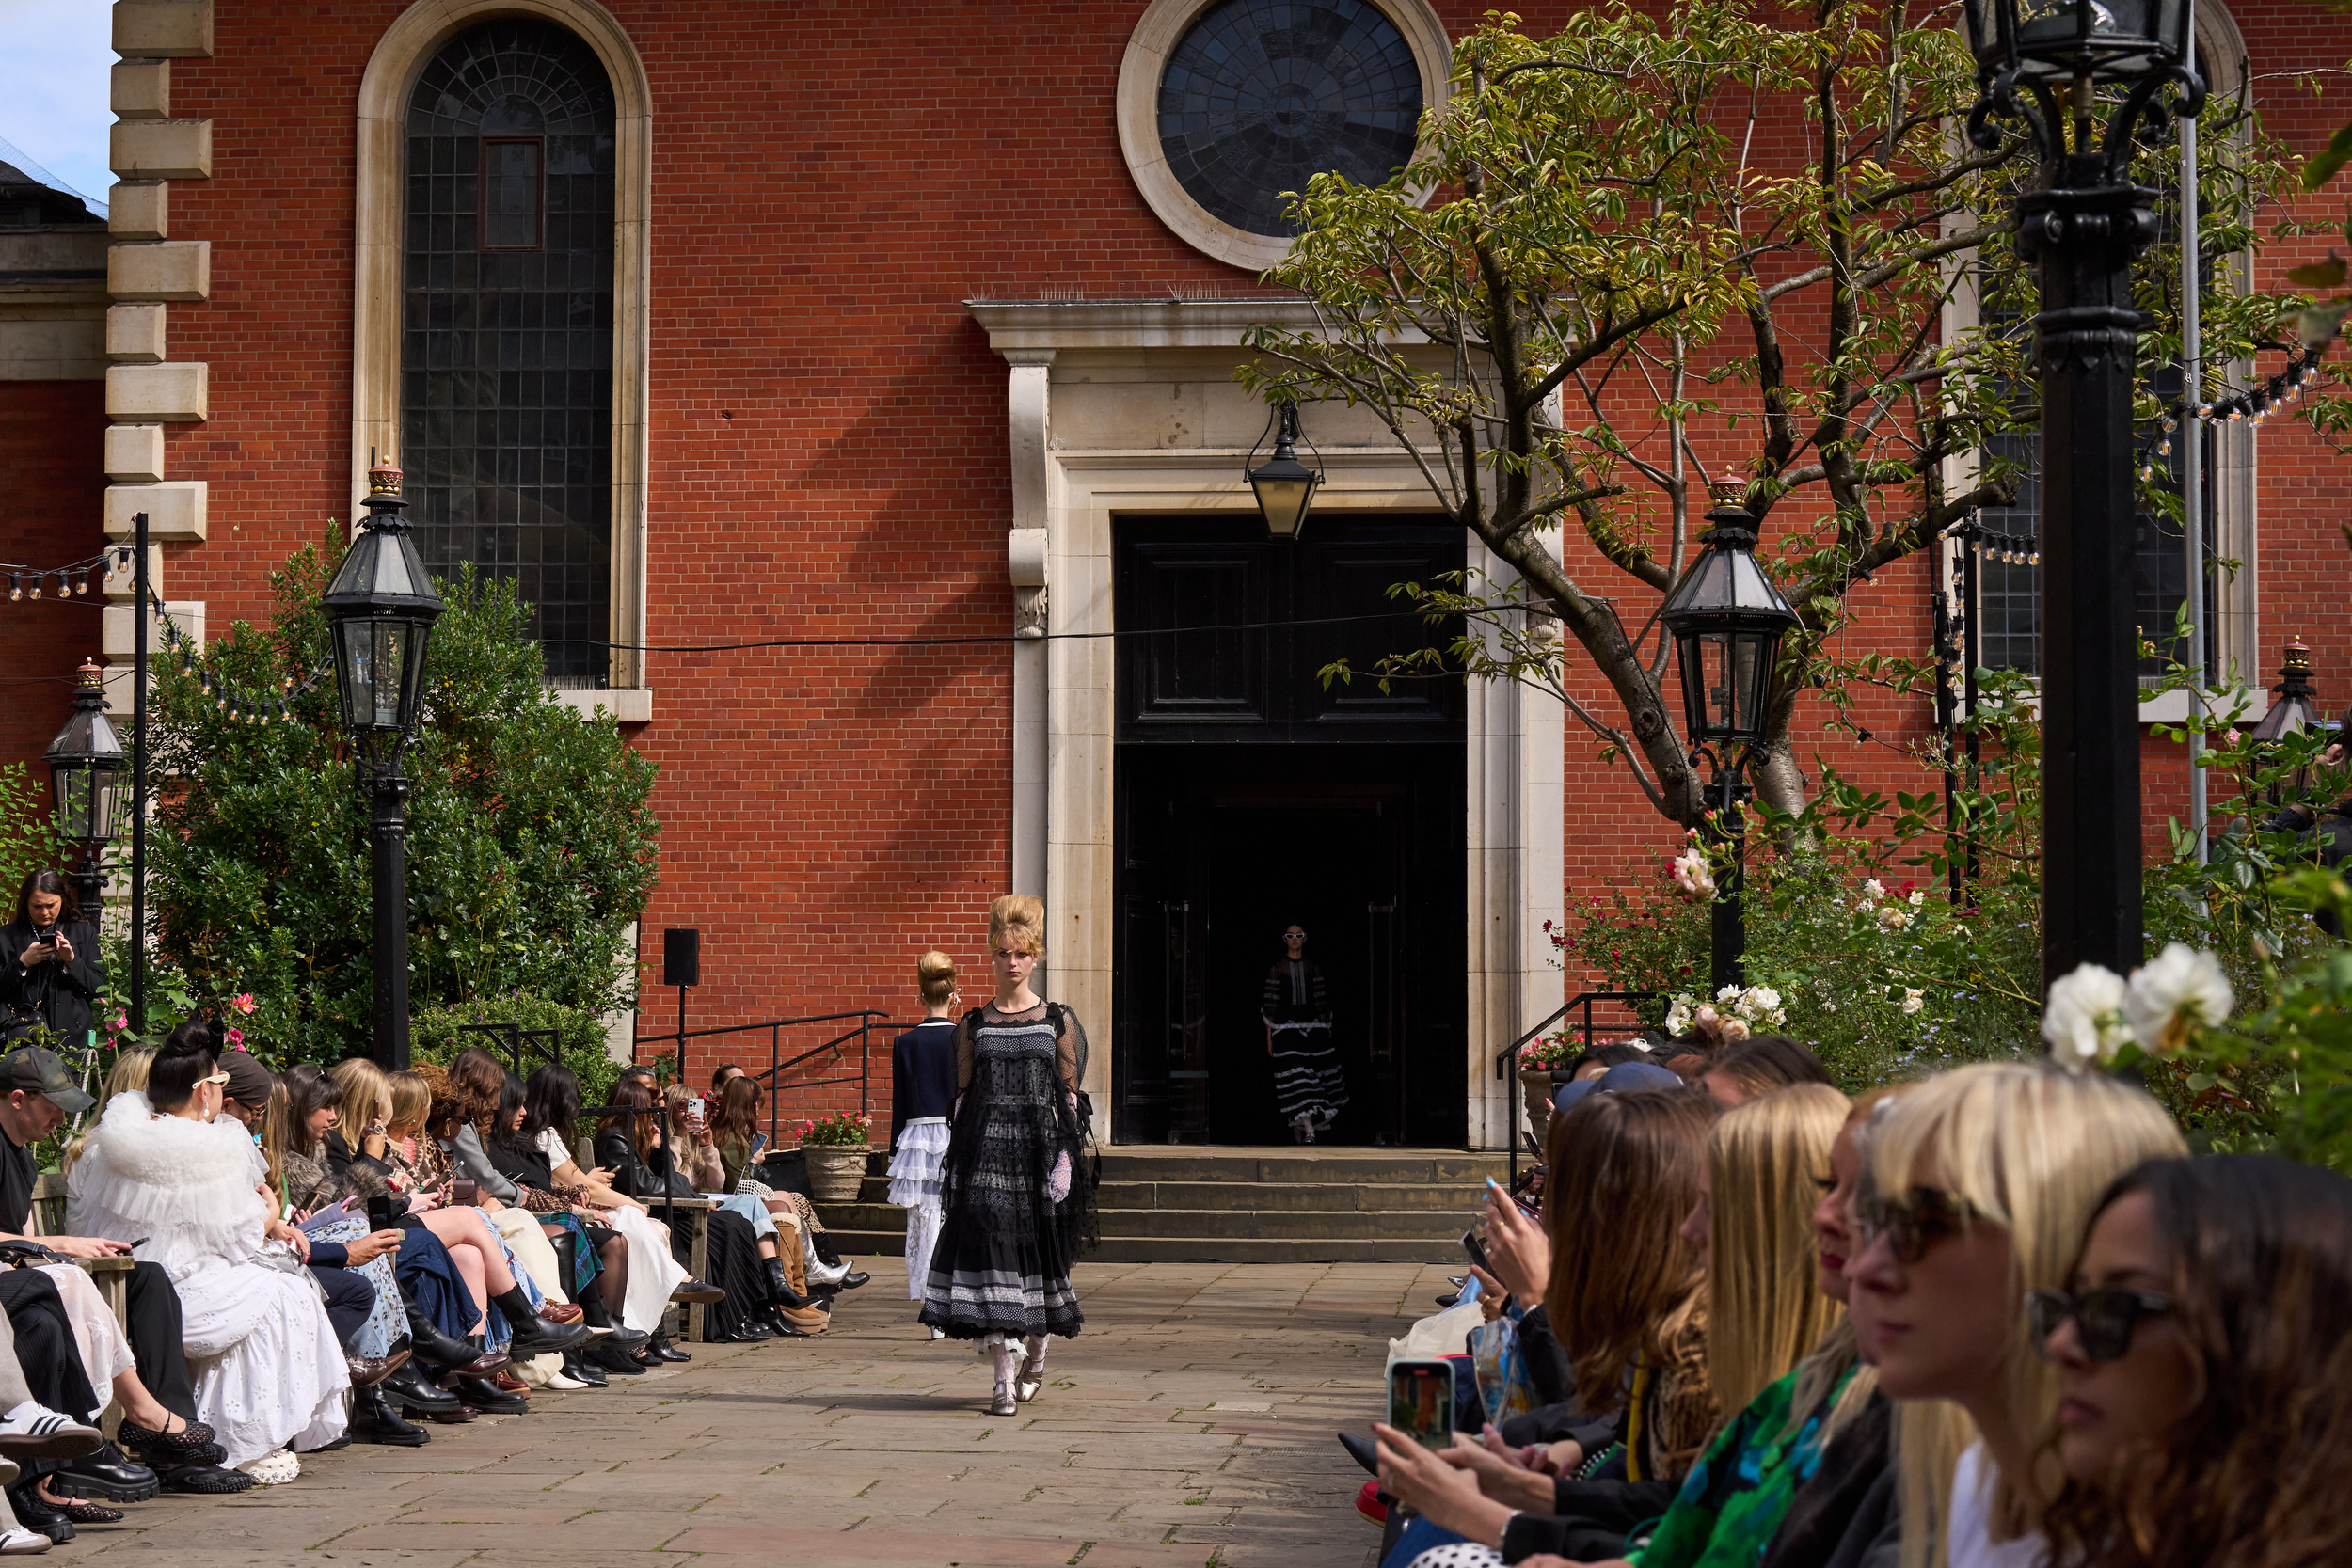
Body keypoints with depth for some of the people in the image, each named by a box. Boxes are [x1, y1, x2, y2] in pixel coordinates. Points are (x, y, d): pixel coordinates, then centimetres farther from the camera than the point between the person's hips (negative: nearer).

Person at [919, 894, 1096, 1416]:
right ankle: (1004, 1377, -12)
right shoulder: (974, 1025, 10)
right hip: (986, 1151, 0)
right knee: (990, 1242, -11)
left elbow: (1069, 1097, 5)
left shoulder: (1058, 1021, 6)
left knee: (1040, 1250, 4)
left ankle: (1037, 1352, 31)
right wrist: (956, 1162, 2)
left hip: (1039, 1146, 0)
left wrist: (1066, 1158, -5)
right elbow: (964, 1095, 9)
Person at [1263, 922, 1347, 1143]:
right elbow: (1271, 1002, 3)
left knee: (1312, 1073, 0)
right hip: (1286, 1025, -3)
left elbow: (1322, 1001, 11)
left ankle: (1298, 1124, 16)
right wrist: (1269, 1035, -1)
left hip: (1311, 1025, 3)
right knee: (1295, 1073, -13)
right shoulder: (1277, 967, 3)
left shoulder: (1313, 967, 9)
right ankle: (1308, 1129, -21)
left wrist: (1325, 1030, 6)